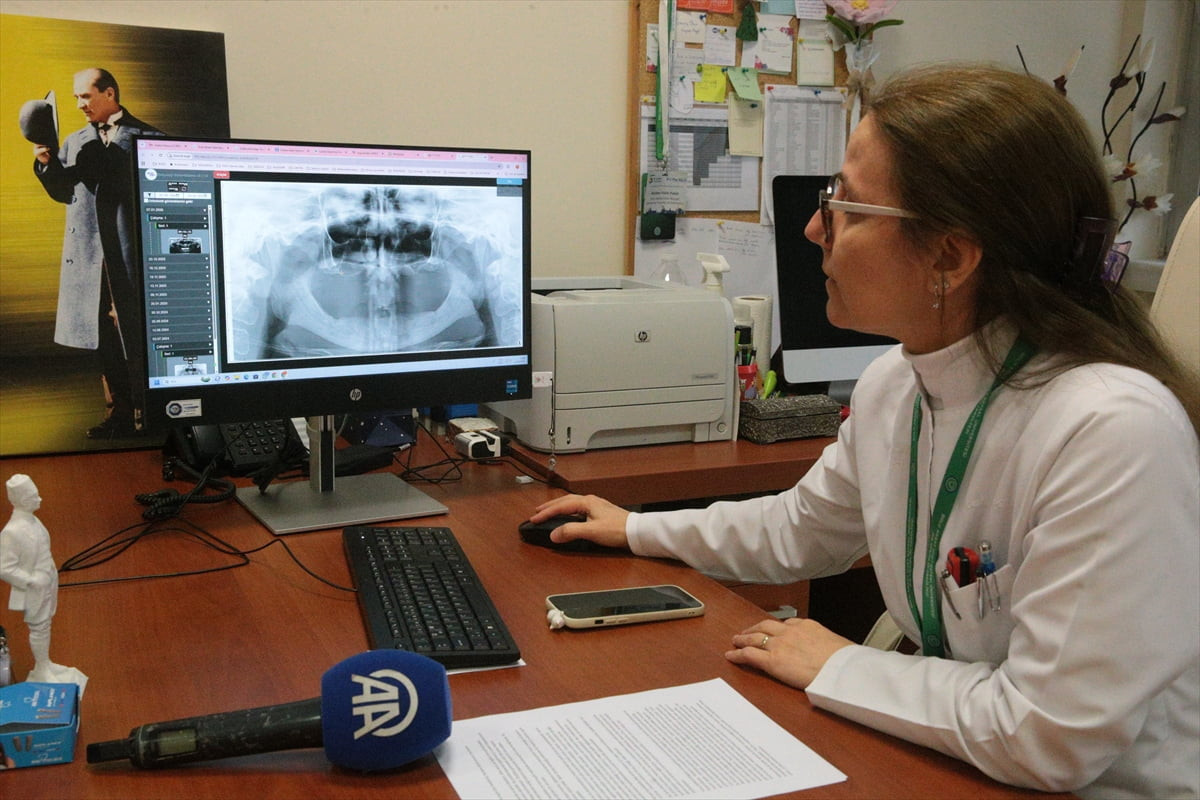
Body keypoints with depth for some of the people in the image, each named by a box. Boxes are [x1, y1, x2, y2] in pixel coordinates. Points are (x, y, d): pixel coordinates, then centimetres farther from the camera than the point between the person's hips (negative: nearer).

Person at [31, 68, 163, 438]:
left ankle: (144, 411, 8)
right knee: (103, 336, 8)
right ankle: (120, 412, 17)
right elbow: (64, 193, 20)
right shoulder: (74, 142, 19)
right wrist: (47, 164, 3)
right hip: (87, 253, 5)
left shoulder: (146, 138, 2)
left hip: (131, 252, -5)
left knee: (134, 335, -2)